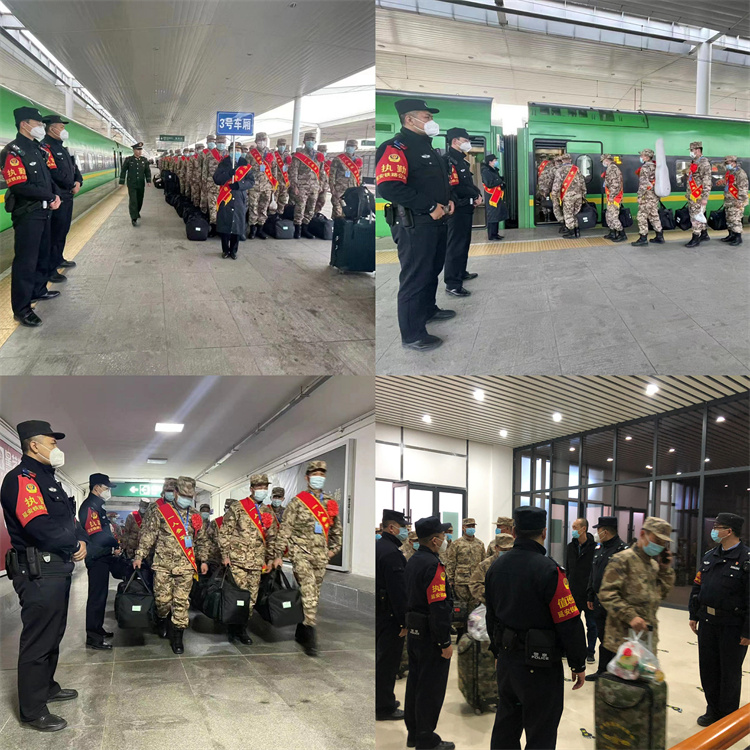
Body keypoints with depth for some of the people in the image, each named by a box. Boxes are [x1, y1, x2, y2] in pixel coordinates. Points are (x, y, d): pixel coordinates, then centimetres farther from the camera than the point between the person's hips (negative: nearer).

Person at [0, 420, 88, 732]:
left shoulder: (48, 480, 18)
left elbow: (71, 520, 20)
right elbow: (42, 528, -27)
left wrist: (81, 541, -2)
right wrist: (73, 544, -11)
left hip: (58, 569, 10)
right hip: (39, 573, -10)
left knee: (53, 634, 21)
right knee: (38, 640, -3)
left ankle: (46, 686, 36)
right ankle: (32, 710, 7)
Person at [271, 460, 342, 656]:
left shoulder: (330, 504, 12)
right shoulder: (298, 501, -1)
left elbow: (336, 528, 26)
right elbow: (285, 529, -2)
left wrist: (334, 547, 16)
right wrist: (278, 554, -5)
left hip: (321, 556, 5)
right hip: (301, 553, -5)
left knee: (313, 596, 8)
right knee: (309, 594, -16)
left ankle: (301, 633, 22)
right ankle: (310, 638, -16)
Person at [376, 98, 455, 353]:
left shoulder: (427, 147, 18)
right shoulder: (395, 148, -15)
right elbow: (388, 187, -28)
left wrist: (447, 200, 9)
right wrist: (430, 207, -23)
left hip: (438, 221, 10)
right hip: (414, 224, -10)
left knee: (433, 269, 23)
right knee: (415, 277, -4)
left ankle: (428, 310, 43)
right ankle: (412, 335, 3)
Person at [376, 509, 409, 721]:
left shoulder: (378, 547, 11)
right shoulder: (391, 552, -21)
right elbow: (398, 590, -24)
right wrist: (404, 621, -20)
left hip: (379, 611, 10)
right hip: (390, 614, -10)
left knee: (381, 657, 19)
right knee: (388, 659, 0)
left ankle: (382, 699, 32)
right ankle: (385, 708, 8)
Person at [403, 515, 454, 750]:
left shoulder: (413, 561, 9)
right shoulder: (432, 565, -21)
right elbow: (438, 607, -24)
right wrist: (445, 643, -20)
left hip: (414, 633, 10)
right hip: (430, 636, -10)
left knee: (415, 683, 17)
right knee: (431, 687, 0)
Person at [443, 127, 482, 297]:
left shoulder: (461, 160, 16)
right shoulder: (449, 160, -17)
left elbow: (468, 183, 19)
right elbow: (457, 187, -23)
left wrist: (476, 195, -1)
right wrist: (475, 195, -11)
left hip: (466, 208, 10)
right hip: (458, 209, -10)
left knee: (464, 242, 20)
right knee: (456, 245, -9)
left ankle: (461, 272, 34)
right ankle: (452, 284, -7)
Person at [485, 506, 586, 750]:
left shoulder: (496, 566, 3)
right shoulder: (548, 570, -20)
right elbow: (569, 623, -18)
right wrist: (578, 664, -6)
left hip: (506, 660, 7)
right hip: (539, 666, -7)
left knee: (505, 726, 20)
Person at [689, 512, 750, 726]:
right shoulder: (710, 556, 8)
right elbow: (698, 587, 14)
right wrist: (694, 615, 13)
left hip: (732, 626, -6)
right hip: (707, 621, 6)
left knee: (730, 672, 7)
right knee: (708, 668, 14)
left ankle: (728, 717, 22)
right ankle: (713, 710, 30)